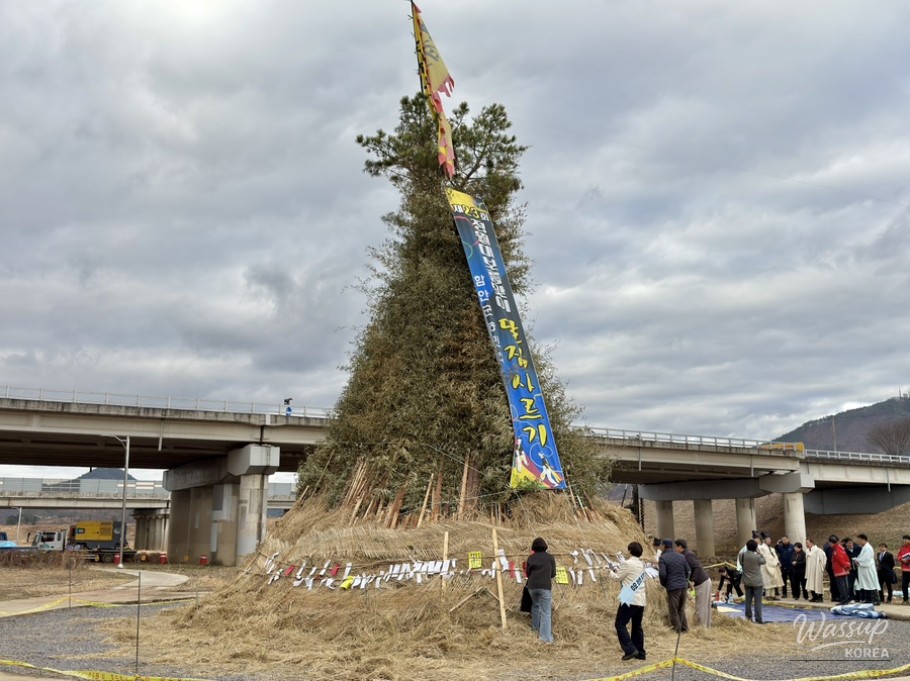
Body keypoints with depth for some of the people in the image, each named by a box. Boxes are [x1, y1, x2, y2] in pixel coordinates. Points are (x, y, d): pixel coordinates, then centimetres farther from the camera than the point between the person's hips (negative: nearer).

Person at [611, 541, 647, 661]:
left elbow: (618, 577, -3)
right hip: (641, 600, 8)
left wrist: (612, 572, 16)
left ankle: (630, 650, -13)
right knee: (637, 626, 14)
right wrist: (618, 570, 25)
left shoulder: (628, 563, -12)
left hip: (629, 599, -8)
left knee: (620, 624, -4)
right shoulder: (642, 564, 13)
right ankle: (640, 652, 14)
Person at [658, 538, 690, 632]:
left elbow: (662, 574, -16)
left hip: (672, 587, -6)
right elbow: (688, 570, 12)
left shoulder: (663, 558, -9)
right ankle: (684, 627, 22)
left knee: (674, 610, 6)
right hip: (683, 586, 6)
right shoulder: (681, 556, 10)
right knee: (681, 609, 19)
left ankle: (677, 628, 9)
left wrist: (663, 584, 1)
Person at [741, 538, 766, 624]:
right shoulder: (757, 556, -18)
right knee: (758, 601, -1)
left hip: (747, 581, 5)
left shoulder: (742, 555, -6)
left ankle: (748, 617, 19)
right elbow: (763, 561, 1)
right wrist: (759, 553, 6)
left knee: (748, 600, 14)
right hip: (757, 582, -5)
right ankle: (758, 619, -3)